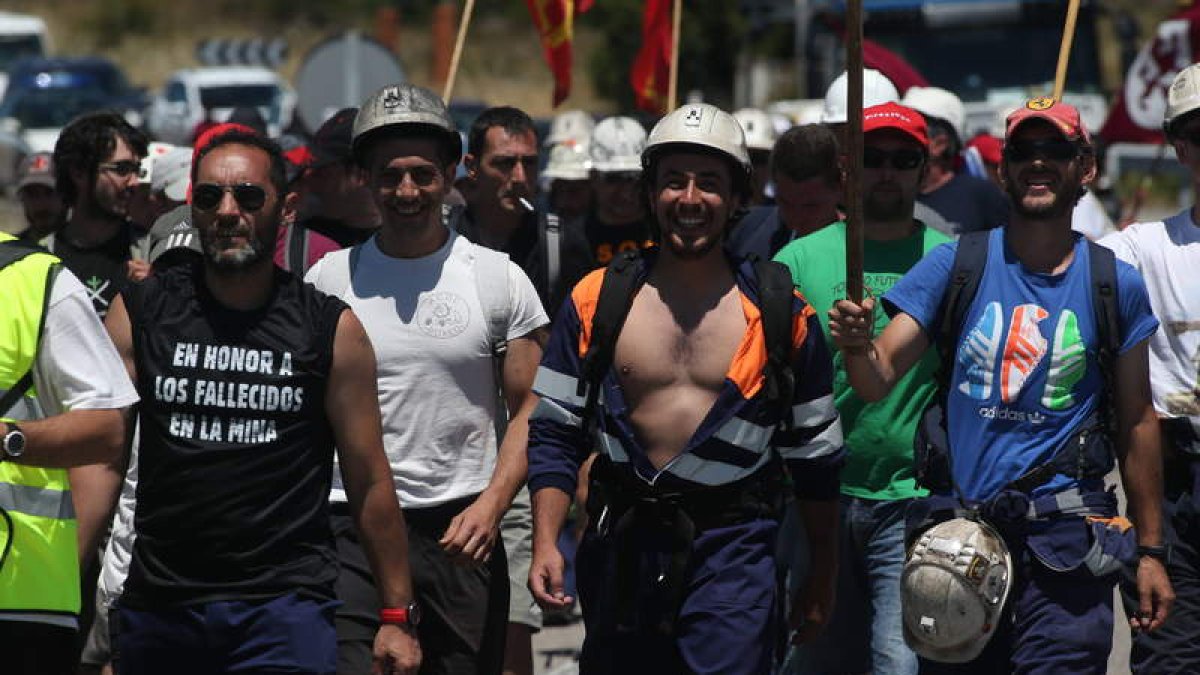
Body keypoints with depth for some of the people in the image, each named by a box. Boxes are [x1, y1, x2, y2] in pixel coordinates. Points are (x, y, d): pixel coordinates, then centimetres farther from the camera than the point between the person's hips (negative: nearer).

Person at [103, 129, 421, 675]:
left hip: (285, 605, -1)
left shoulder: (332, 328, 3)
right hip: (157, 603, 2)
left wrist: (398, 615, 2)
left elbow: (369, 481, 5)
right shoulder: (139, 314, 6)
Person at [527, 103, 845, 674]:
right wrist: (545, 545, -5)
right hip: (623, 544, 2)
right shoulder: (596, 301, 4)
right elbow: (554, 434, 5)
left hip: (733, 547, -2)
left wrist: (823, 577, 12)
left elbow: (815, 453, 9)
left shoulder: (783, 314, 2)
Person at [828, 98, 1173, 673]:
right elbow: (878, 380, -4)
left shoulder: (1116, 284, 4)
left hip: (1064, 537, -1)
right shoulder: (955, 265, 3)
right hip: (958, 532, 1)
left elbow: (1136, 424, 9)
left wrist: (1149, 552, 8)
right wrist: (856, 347, -28)